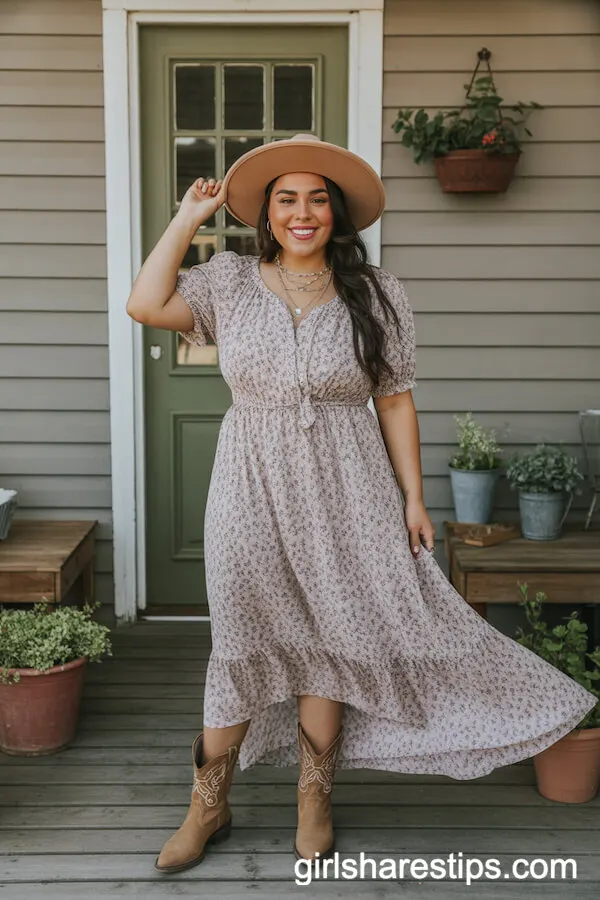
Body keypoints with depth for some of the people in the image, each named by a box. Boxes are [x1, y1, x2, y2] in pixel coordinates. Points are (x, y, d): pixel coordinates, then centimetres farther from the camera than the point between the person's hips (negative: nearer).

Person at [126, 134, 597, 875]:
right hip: (252, 489, 1)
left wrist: (413, 499, -1)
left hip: (343, 495, 0)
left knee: (328, 641, 8)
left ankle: (314, 801, 28)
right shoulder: (231, 282, 3)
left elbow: (395, 402, 1)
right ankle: (209, 806, 23)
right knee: (239, 643, 6)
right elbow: (145, 305, -10)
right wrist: (188, 219, -2)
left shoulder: (376, 295, 0)